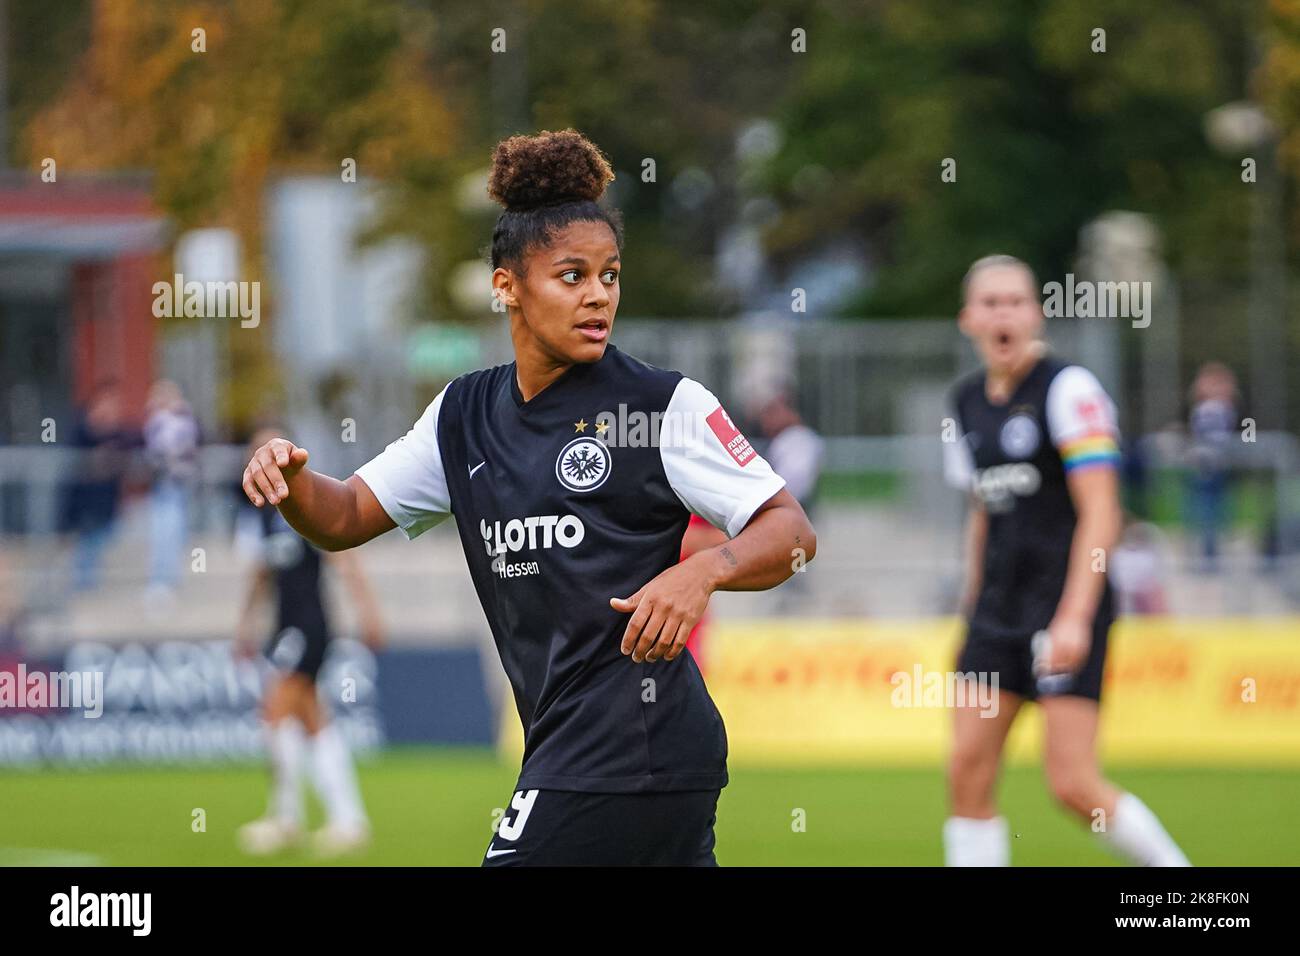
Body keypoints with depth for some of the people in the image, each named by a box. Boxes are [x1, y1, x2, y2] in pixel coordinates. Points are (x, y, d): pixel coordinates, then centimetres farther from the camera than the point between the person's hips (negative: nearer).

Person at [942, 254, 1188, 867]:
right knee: (967, 772, -3)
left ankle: (1172, 867, 10)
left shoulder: (1067, 389, -9)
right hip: (997, 608, 7)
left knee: (1073, 783, -12)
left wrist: (1073, 616, -21)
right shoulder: (967, 403, 12)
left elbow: (1101, 516, -14)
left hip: (1065, 607, -7)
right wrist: (974, 614, 19)